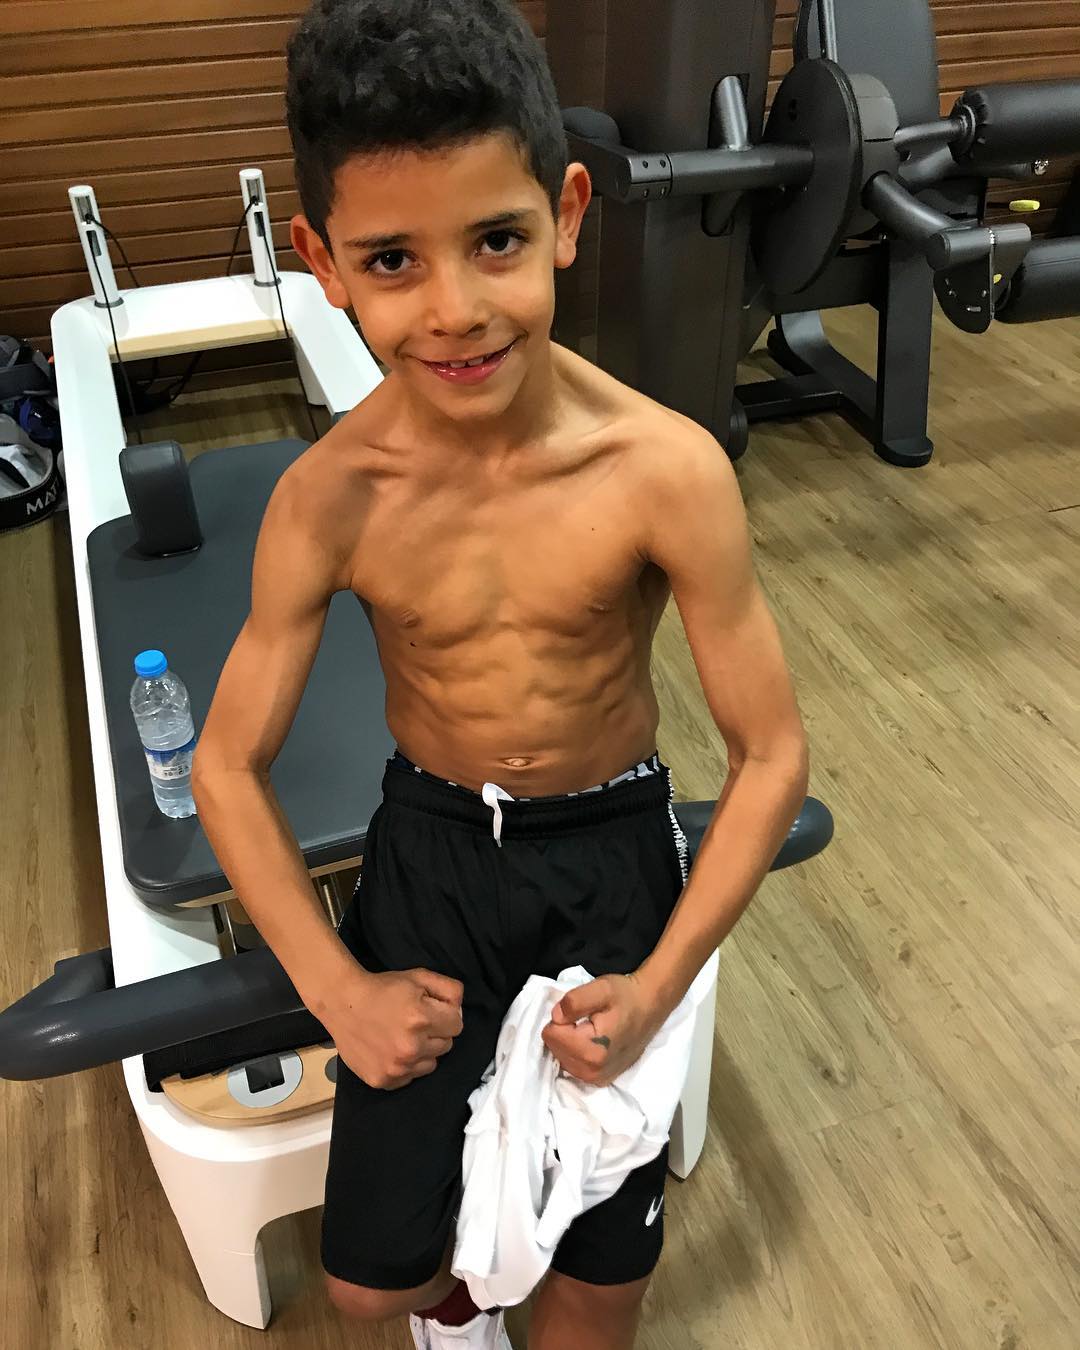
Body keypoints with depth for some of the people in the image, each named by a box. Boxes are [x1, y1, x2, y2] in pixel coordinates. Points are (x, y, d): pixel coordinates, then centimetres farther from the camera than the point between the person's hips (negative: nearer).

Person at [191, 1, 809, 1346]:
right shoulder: (330, 500, -17)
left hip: (610, 849, 0)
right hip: (431, 844, 1)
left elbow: (771, 754, -12)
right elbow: (228, 766, -5)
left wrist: (657, 984, -16)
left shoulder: (666, 471, -22)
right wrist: (336, 986, -10)